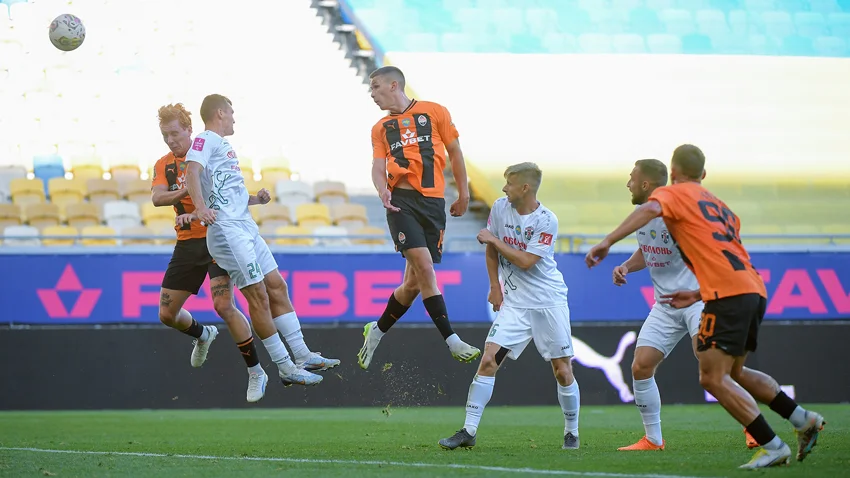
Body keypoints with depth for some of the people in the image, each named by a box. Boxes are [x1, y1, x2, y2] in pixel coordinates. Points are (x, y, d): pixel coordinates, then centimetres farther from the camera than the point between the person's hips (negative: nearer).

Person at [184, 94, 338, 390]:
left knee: (276, 287, 9)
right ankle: (285, 367, -7)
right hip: (227, 230, -10)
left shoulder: (222, 144, 24)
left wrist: (255, 199, 17)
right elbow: (192, 173, -24)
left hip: (246, 227, 10)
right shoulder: (205, 140, -6)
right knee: (258, 296, -9)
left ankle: (303, 356, 11)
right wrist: (200, 207, -39)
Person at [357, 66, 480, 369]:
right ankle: (452, 341, -18)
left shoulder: (434, 112, 9)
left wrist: (463, 193, 12)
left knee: (414, 282, 1)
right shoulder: (380, 128, 14)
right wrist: (383, 190, -17)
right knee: (424, 267, -20)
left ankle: (377, 331, 22)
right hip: (402, 201, -1)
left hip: (434, 202, 1)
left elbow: (455, 152, 14)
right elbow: (378, 166, 4)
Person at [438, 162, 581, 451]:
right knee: (488, 359, -11)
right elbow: (491, 251, 13)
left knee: (562, 370, -1)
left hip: (549, 302, -3)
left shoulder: (546, 221, -13)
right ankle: (468, 432, -10)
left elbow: (525, 262, -18)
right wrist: (495, 287, 8)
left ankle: (572, 432, 18)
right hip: (514, 302, 3)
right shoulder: (500, 208, 1)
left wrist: (493, 239, -13)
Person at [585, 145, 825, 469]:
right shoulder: (721, 207, 30)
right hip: (755, 292, 8)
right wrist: (698, 295, 30)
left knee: (712, 379, -6)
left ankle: (772, 447, -11)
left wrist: (607, 242, -20)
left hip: (728, 295, -8)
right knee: (732, 373, 23)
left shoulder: (673, 194, 7)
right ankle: (803, 419, 15)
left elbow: (650, 210, -16)